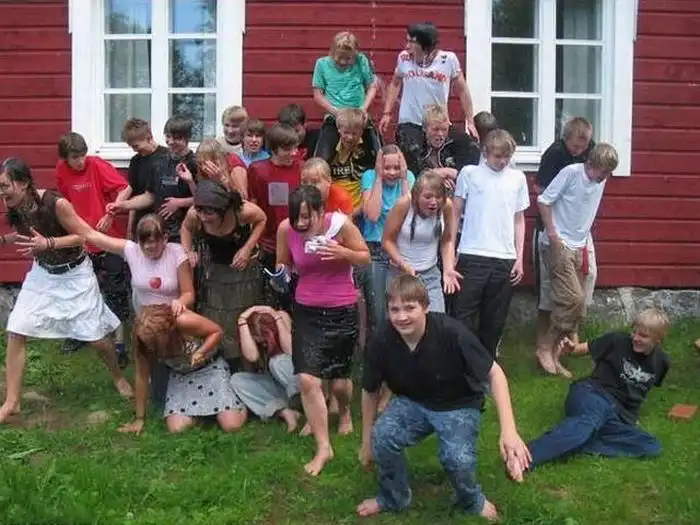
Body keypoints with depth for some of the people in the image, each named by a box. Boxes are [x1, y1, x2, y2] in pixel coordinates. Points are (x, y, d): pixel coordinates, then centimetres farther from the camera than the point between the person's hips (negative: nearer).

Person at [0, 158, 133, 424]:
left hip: (74, 275, -5)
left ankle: (118, 377, 36)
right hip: (42, 273, 5)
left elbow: (83, 235, -20)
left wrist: (48, 244, -33)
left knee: (96, 337, 5)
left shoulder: (56, 204, -30)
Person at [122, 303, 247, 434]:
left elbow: (217, 331, -17)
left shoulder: (183, 321, -34)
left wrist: (200, 352, -35)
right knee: (176, 428, -20)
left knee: (231, 425, -20)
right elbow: (142, 376, -12)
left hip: (210, 367, -3)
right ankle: (199, 410, 11)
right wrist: (140, 419, -8)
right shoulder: (143, 339, -22)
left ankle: (237, 403, 14)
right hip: (179, 375, 4)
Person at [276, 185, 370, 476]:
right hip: (306, 311, 2)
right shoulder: (285, 229, -11)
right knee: (307, 379, -10)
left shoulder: (341, 224, -16)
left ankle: (344, 412, 48)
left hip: (342, 311, -1)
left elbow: (366, 257, -4)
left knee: (339, 379, 10)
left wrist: (343, 253, -24)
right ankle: (323, 448, 6)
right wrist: (281, 275, -18)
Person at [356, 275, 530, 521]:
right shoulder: (381, 342, -20)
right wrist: (366, 442, 9)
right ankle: (393, 498, 6)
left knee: (457, 458, -28)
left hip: (458, 405, -2)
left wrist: (509, 430, -30)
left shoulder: (451, 332, -30)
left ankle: (472, 502, 8)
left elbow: (494, 373, -21)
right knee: (382, 437, -25)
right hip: (412, 402, 3)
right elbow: (370, 391, -1)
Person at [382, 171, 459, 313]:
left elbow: (447, 241, 2)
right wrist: (405, 266, -21)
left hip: (431, 275, 2)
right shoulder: (404, 204, -18)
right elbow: (387, 240, -10)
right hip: (400, 274, -2)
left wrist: (448, 269, -11)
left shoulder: (446, 206, -11)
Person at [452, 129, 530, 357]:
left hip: (505, 260, 3)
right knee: (464, 317, -1)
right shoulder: (469, 173, 2)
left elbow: (519, 220, 13)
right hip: (472, 257, -2)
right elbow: (455, 214, 6)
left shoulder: (518, 178, 10)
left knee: (495, 321, 9)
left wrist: (519, 258, 7)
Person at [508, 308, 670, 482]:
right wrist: (572, 348, -12)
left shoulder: (661, 362, 12)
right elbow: (585, 348, 10)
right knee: (590, 420, -41)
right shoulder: (617, 340, 3)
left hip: (619, 418, 4)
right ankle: (524, 457, -63)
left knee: (652, 447, -25)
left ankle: (573, 444, -37)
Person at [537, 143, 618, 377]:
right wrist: (552, 234, -15)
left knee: (578, 307, 5)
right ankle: (545, 348, -1)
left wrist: (583, 243, 14)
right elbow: (544, 201, -12)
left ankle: (554, 356, 14)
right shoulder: (571, 172, -14)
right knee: (574, 299, -16)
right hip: (558, 246, -8)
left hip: (578, 249, 8)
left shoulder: (601, 180, 7)